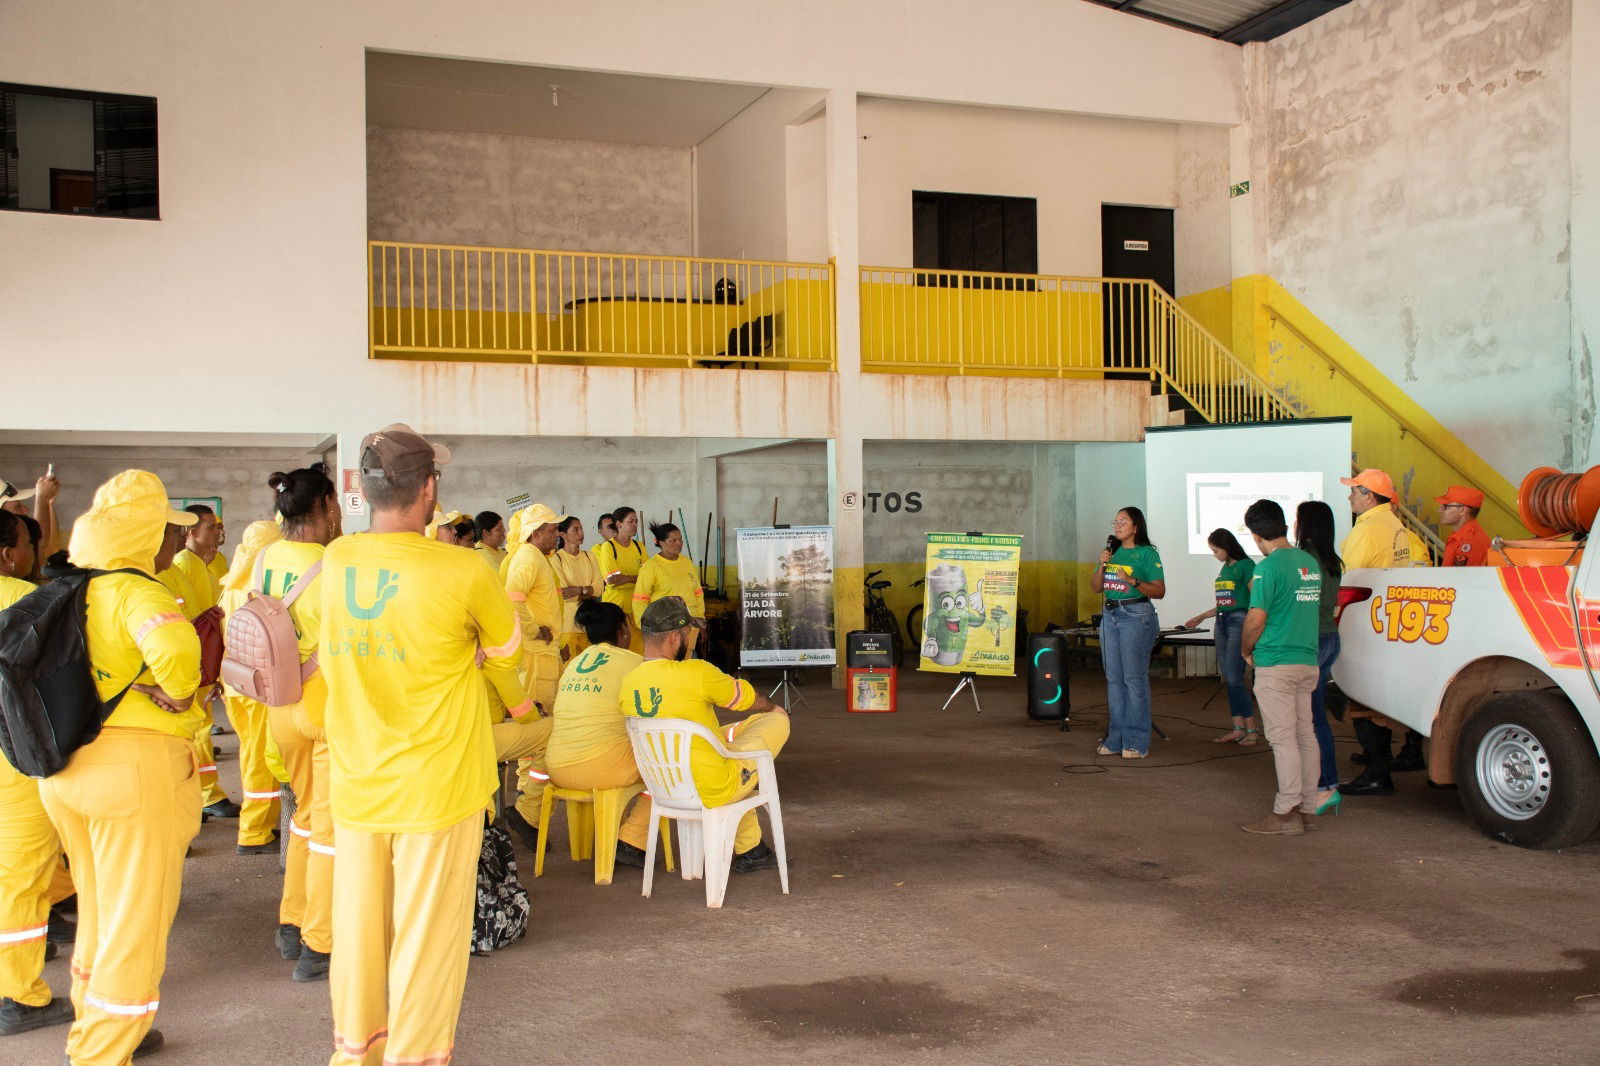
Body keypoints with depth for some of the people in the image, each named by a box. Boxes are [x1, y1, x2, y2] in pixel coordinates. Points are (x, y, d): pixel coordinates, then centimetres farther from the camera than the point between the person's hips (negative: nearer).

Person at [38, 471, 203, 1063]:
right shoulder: (136, 590, -17)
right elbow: (173, 646, -36)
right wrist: (176, 691, -17)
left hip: (68, 766, 8)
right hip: (137, 768, -8)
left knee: (99, 910, 25)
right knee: (137, 925, 5)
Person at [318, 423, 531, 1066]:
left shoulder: (335, 562, -4)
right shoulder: (464, 573, -19)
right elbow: (505, 652, -1)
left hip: (356, 784, 5)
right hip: (437, 790, -5)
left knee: (359, 927, 18)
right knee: (427, 938, 8)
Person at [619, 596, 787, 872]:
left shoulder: (627, 683, -3)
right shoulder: (696, 673, -22)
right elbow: (749, 699, -3)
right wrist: (773, 708, 21)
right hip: (713, 790, -7)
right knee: (777, 721, 11)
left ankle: (748, 850, 36)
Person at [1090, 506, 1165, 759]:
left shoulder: (1147, 553, -4)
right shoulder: (1113, 552, 13)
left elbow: (1159, 591, -8)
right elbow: (1095, 587, 14)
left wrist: (1133, 581, -19)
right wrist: (1102, 565, -1)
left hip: (1136, 615, -7)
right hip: (1110, 615, 7)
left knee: (1134, 678, -6)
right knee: (1113, 679, 9)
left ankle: (1136, 742, -1)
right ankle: (1116, 739, 15)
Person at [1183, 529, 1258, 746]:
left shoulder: (1246, 565, -7)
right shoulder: (1225, 568, 16)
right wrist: (1201, 617, 26)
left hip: (1239, 622, -8)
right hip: (1222, 623, 8)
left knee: (1234, 679, -11)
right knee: (1228, 679, 6)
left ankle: (1251, 730, -5)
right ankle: (1238, 728, 9)